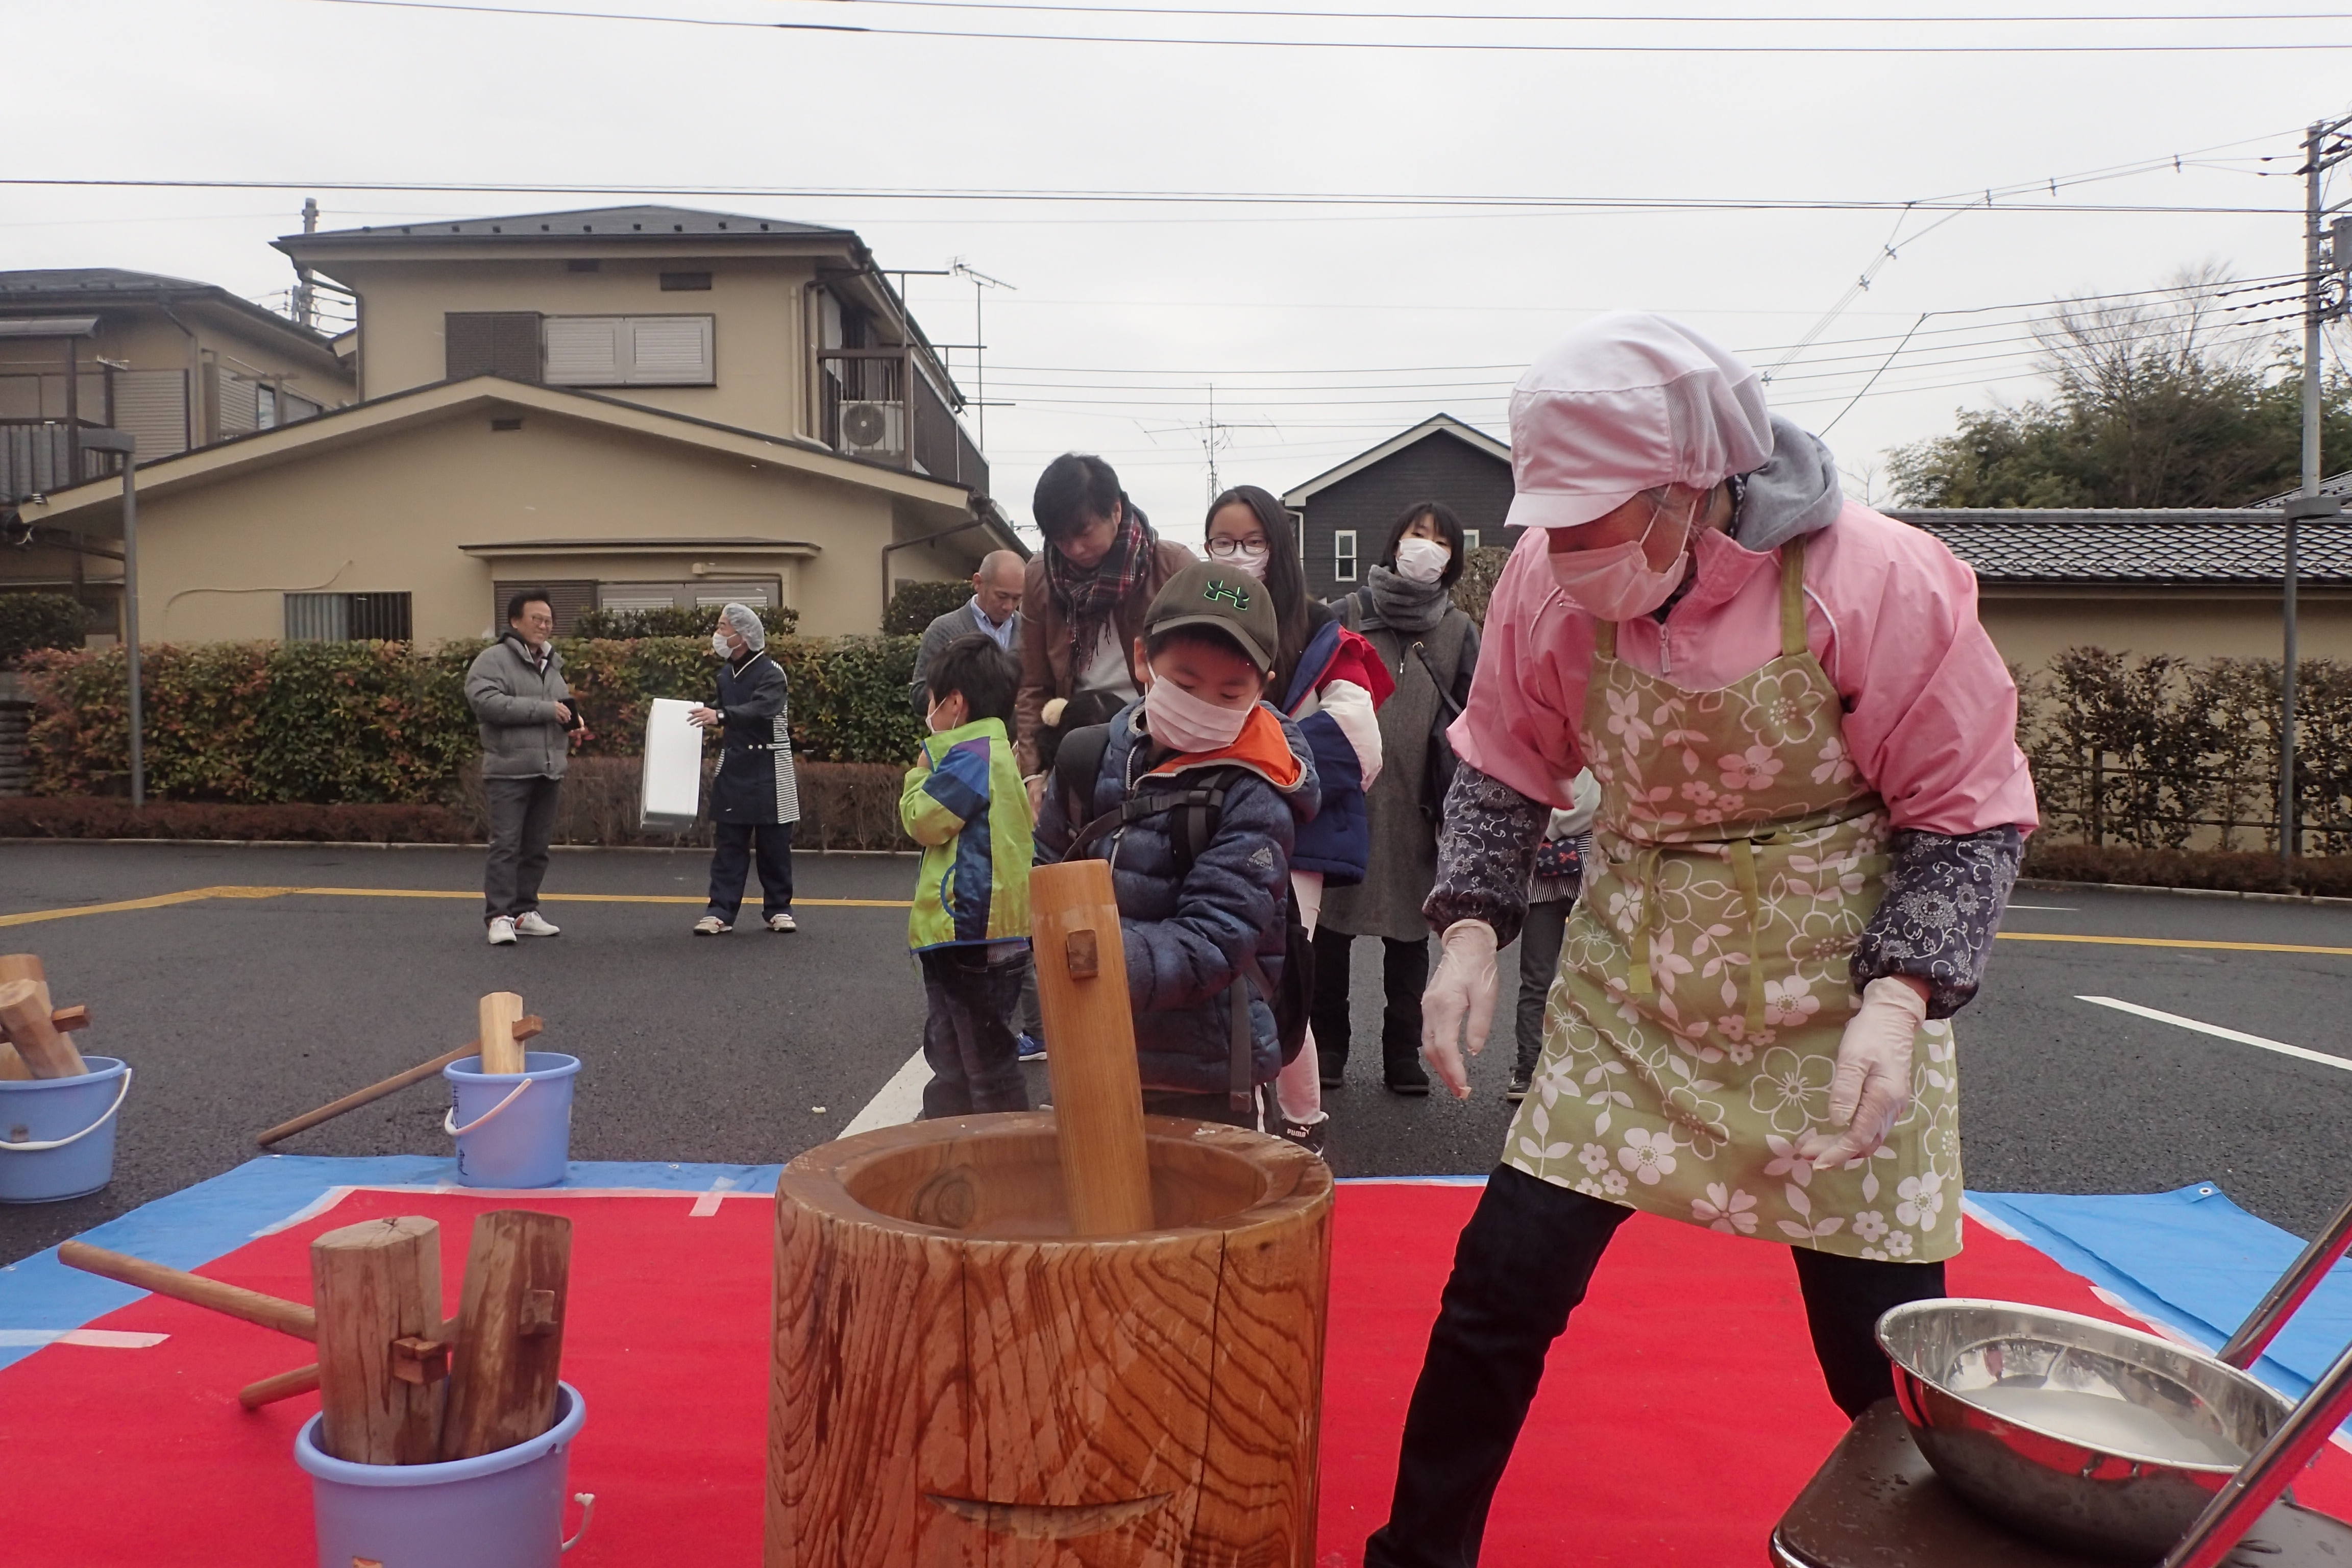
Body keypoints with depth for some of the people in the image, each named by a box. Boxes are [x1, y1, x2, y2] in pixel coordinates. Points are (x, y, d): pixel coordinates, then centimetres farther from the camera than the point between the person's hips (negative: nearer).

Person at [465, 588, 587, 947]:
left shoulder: (552, 664, 20)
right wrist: (544, 709, -21)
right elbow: (486, 701, -21)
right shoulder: (493, 660, -5)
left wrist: (572, 723, 11)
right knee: (506, 844, -8)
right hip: (510, 770, -7)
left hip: (548, 770, 7)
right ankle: (499, 916, -4)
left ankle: (525, 911, 19)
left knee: (537, 846, 10)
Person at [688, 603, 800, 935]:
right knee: (728, 842, 3)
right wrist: (705, 714, 11)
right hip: (733, 768, 6)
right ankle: (720, 911, 5)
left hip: (769, 770, -6)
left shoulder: (771, 672, -11)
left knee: (774, 844, 3)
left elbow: (761, 709, -28)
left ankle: (779, 909, 14)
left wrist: (720, 715, -38)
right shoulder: (726, 673, 11)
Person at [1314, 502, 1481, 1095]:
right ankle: (1328, 1046, 19)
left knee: (1410, 931, 9)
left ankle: (1404, 1052, 19)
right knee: (1333, 924, 5)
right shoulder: (1351, 613, 4)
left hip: (1415, 807, 1)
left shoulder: (1459, 630, 9)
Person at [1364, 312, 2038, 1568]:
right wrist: (1471, 925, -10)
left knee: (1887, 1350, 6)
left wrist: (1901, 998, -22)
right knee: (1503, 1281, 2)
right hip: (1627, 988, 2)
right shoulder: (1548, 578, -10)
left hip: (1842, 997, -2)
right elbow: (1506, 767, 4)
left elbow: (1968, 811, -10)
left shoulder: (1880, 581, -19)